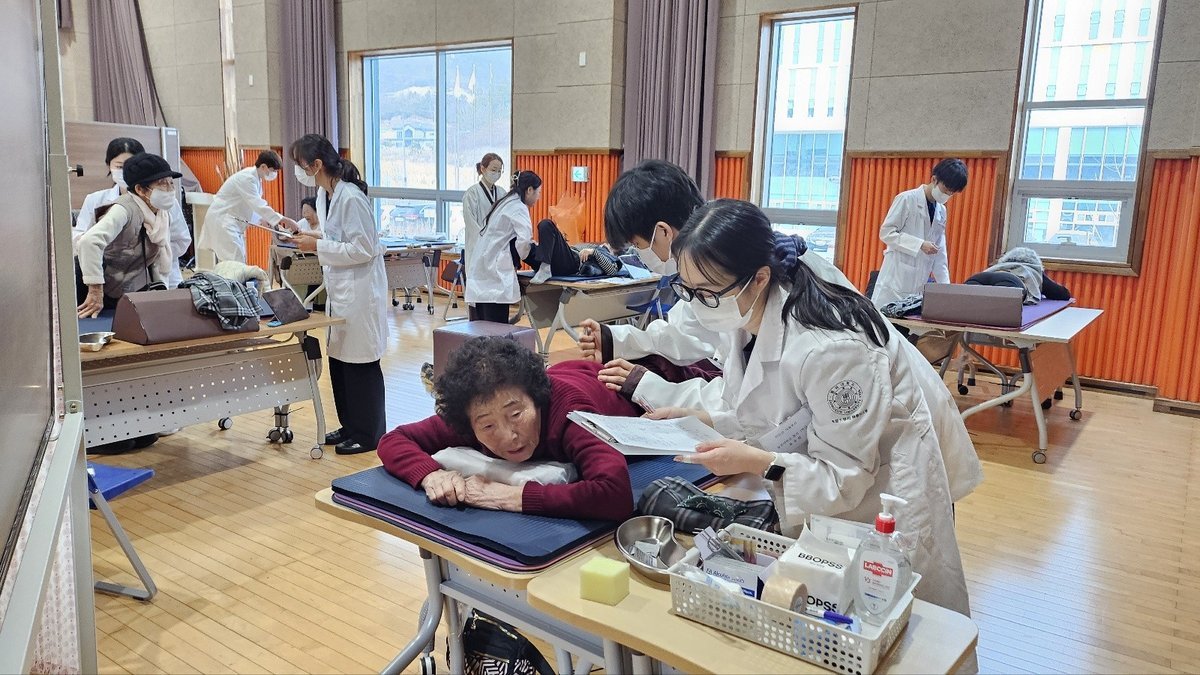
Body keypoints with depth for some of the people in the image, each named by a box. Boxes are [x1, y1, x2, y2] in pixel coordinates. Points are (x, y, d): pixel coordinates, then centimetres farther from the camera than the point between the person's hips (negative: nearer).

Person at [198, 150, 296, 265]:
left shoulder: (256, 178, 9)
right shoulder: (246, 178, -20)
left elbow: (256, 204, 15)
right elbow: (258, 205, -27)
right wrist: (284, 220, -28)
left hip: (233, 222, 10)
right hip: (221, 220, -10)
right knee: (235, 264, -18)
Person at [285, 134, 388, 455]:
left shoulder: (351, 197, -21)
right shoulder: (324, 194, 8)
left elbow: (363, 249, -21)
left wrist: (317, 246, -18)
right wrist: (303, 232, 5)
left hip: (360, 291, -9)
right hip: (339, 290, 9)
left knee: (360, 363, 1)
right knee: (339, 359, 15)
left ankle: (369, 434, 14)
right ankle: (350, 426, 29)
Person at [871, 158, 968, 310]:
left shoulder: (942, 211, 15)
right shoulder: (907, 199, -5)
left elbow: (940, 252, 17)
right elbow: (886, 233, -11)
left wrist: (945, 286, 9)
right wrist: (920, 244, -19)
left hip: (919, 285, 6)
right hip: (895, 281, -6)